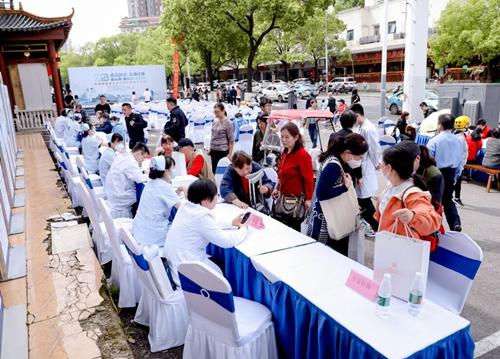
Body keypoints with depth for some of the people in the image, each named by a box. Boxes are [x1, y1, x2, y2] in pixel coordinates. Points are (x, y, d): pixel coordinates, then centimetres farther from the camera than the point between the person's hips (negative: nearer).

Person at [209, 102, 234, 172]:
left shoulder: (228, 123, -9)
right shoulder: (215, 121, 9)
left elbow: (231, 140, -9)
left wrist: (230, 154, -11)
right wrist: (210, 149, 16)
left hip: (222, 151, -6)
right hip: (213, 150, 6)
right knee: (213, 170, 10)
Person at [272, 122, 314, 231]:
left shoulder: (303, 155, -16)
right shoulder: (285, 153, 9)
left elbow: (308, 179, -16)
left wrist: (308, 199, -16)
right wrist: (277, 188, 10)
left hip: (296, 200, -8)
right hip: (284, 198, 8)